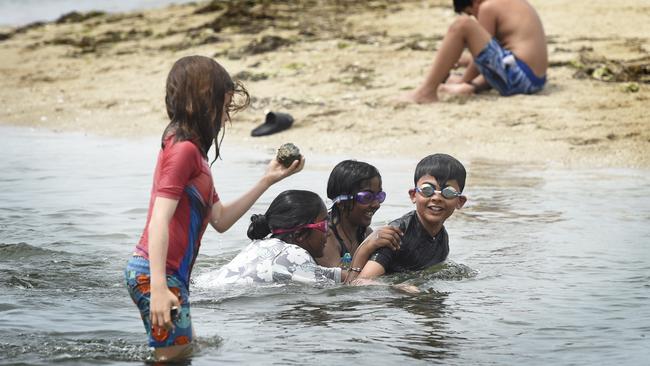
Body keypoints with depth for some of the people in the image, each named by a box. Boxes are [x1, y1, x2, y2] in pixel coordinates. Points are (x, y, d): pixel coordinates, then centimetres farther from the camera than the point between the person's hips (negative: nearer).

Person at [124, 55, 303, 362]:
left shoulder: (192, 151, 18)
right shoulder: (184, 148, -13)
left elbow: (220, 220, 20)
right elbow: (159, 222, -23)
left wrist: (267, 181, 18)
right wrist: (159, 288, -32)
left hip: (171, 275, 10)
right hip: (156, 274, -10)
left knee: (184, 350, 15)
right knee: (173, 357, -7)